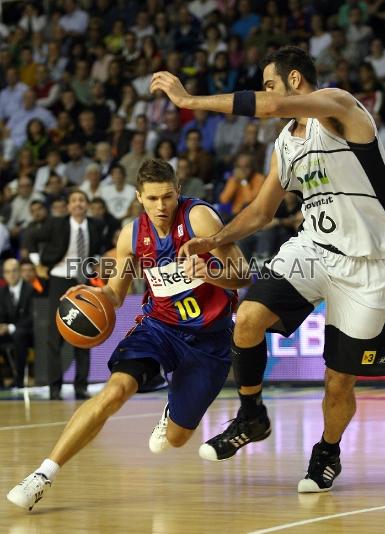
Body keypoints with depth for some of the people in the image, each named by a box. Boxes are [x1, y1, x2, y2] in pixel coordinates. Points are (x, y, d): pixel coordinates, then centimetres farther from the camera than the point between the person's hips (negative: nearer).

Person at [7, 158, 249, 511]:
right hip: (159, 323, 2)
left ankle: (172, 416, 48)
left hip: (209, 335, -2)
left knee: (176, 438, 5)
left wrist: (211, 274, -40)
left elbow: (242, 275, -19)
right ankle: (44, 475, -27)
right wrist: (96, 295, -16)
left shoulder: (198, 217, -18)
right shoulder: (132, 235, -4)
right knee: (116, 389, -27)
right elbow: (116, 293, 8)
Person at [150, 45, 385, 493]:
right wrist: (214, 242, 4)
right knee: (249, 316, -20)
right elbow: (262, 210, 20)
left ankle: (327, 453, 30)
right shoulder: (285, 144, 13)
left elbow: (272, 107, -29)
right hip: (313, 247, 6)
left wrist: (191, 100, -25)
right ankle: (251, 417, 0)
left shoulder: (338, 105, -11)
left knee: (339, 381, 2)